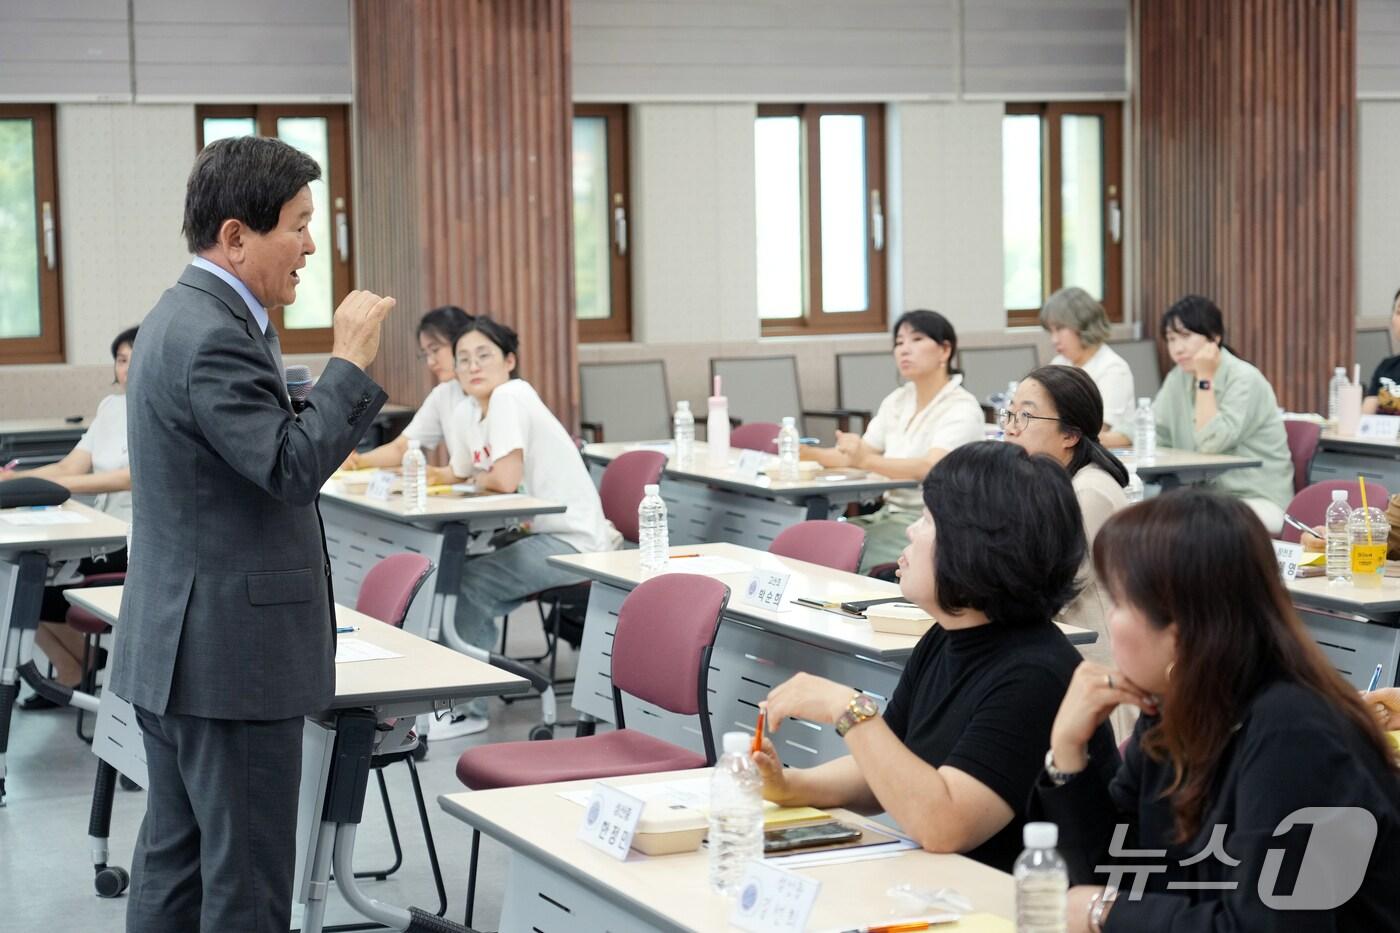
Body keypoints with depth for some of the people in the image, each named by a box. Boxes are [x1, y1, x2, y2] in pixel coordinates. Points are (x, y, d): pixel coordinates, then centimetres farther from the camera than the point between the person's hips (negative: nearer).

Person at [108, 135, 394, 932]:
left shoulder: (185, 317, 13)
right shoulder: (213, 336, -20)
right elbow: (290, 468, -26)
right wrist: (351, 362, -19)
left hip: (179, 648, 11)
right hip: (233, 652, -11)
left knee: (175, 861, 15)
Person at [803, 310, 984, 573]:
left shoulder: (962, 409, -9)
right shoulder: (897, 400, 15)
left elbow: (931, 467, -25)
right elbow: (859, 454, 13)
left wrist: (866, 461, -39)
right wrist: (808, 454, -6)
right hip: (890, 513, 7)